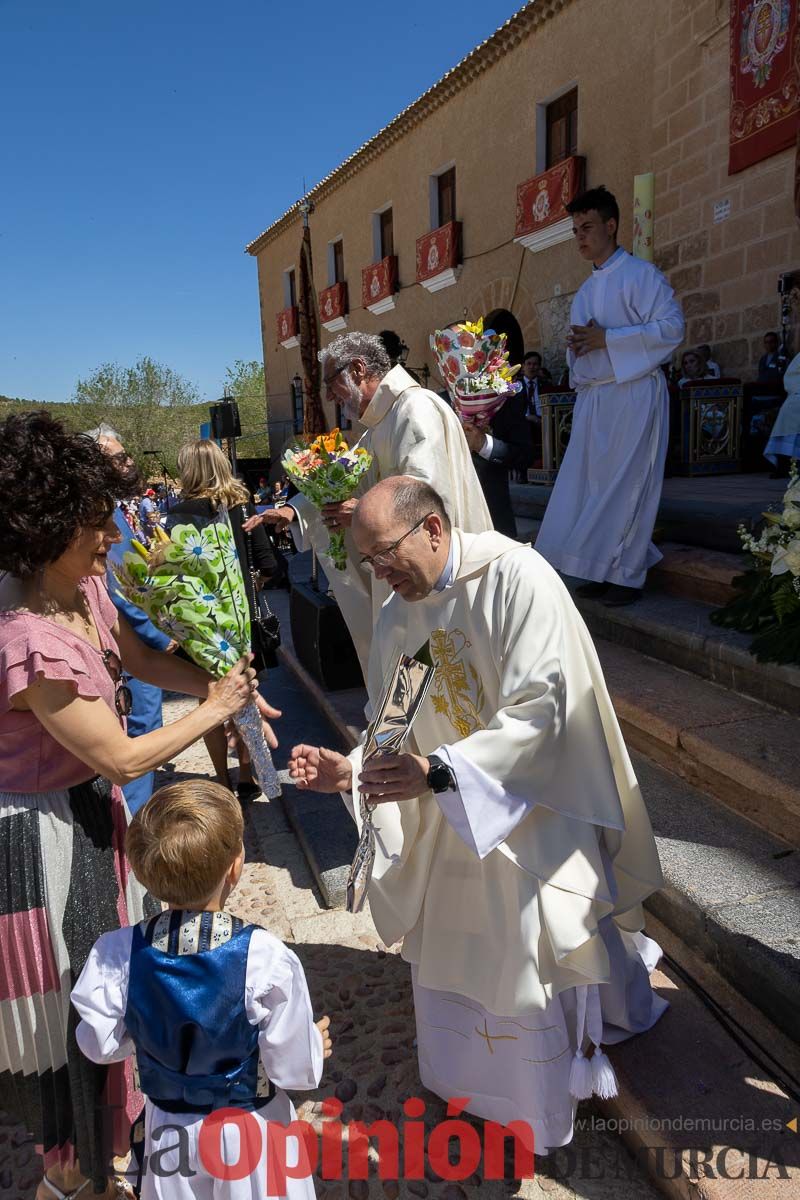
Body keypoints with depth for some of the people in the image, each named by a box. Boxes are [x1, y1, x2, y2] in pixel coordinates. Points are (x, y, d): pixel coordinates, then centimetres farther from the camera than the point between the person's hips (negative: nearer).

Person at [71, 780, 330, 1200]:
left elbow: (100, 1044, -7)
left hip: (170, 1129, 2)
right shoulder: (265, 958, -32)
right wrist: (314, 1045, 1)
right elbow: (293, 1069, -20)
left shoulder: (115, 954, -25)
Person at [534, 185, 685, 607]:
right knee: (590, 484, 4)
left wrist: (606, 339, -15)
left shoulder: (640, 274, -2)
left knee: (627, 484, -6)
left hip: (633, 394, -7)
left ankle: (628, 575, 2)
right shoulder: (585, 291, 21)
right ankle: (604, 568, 13)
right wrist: (575, 345, 3)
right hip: (591, 396, 7)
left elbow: (671, 326, -12)